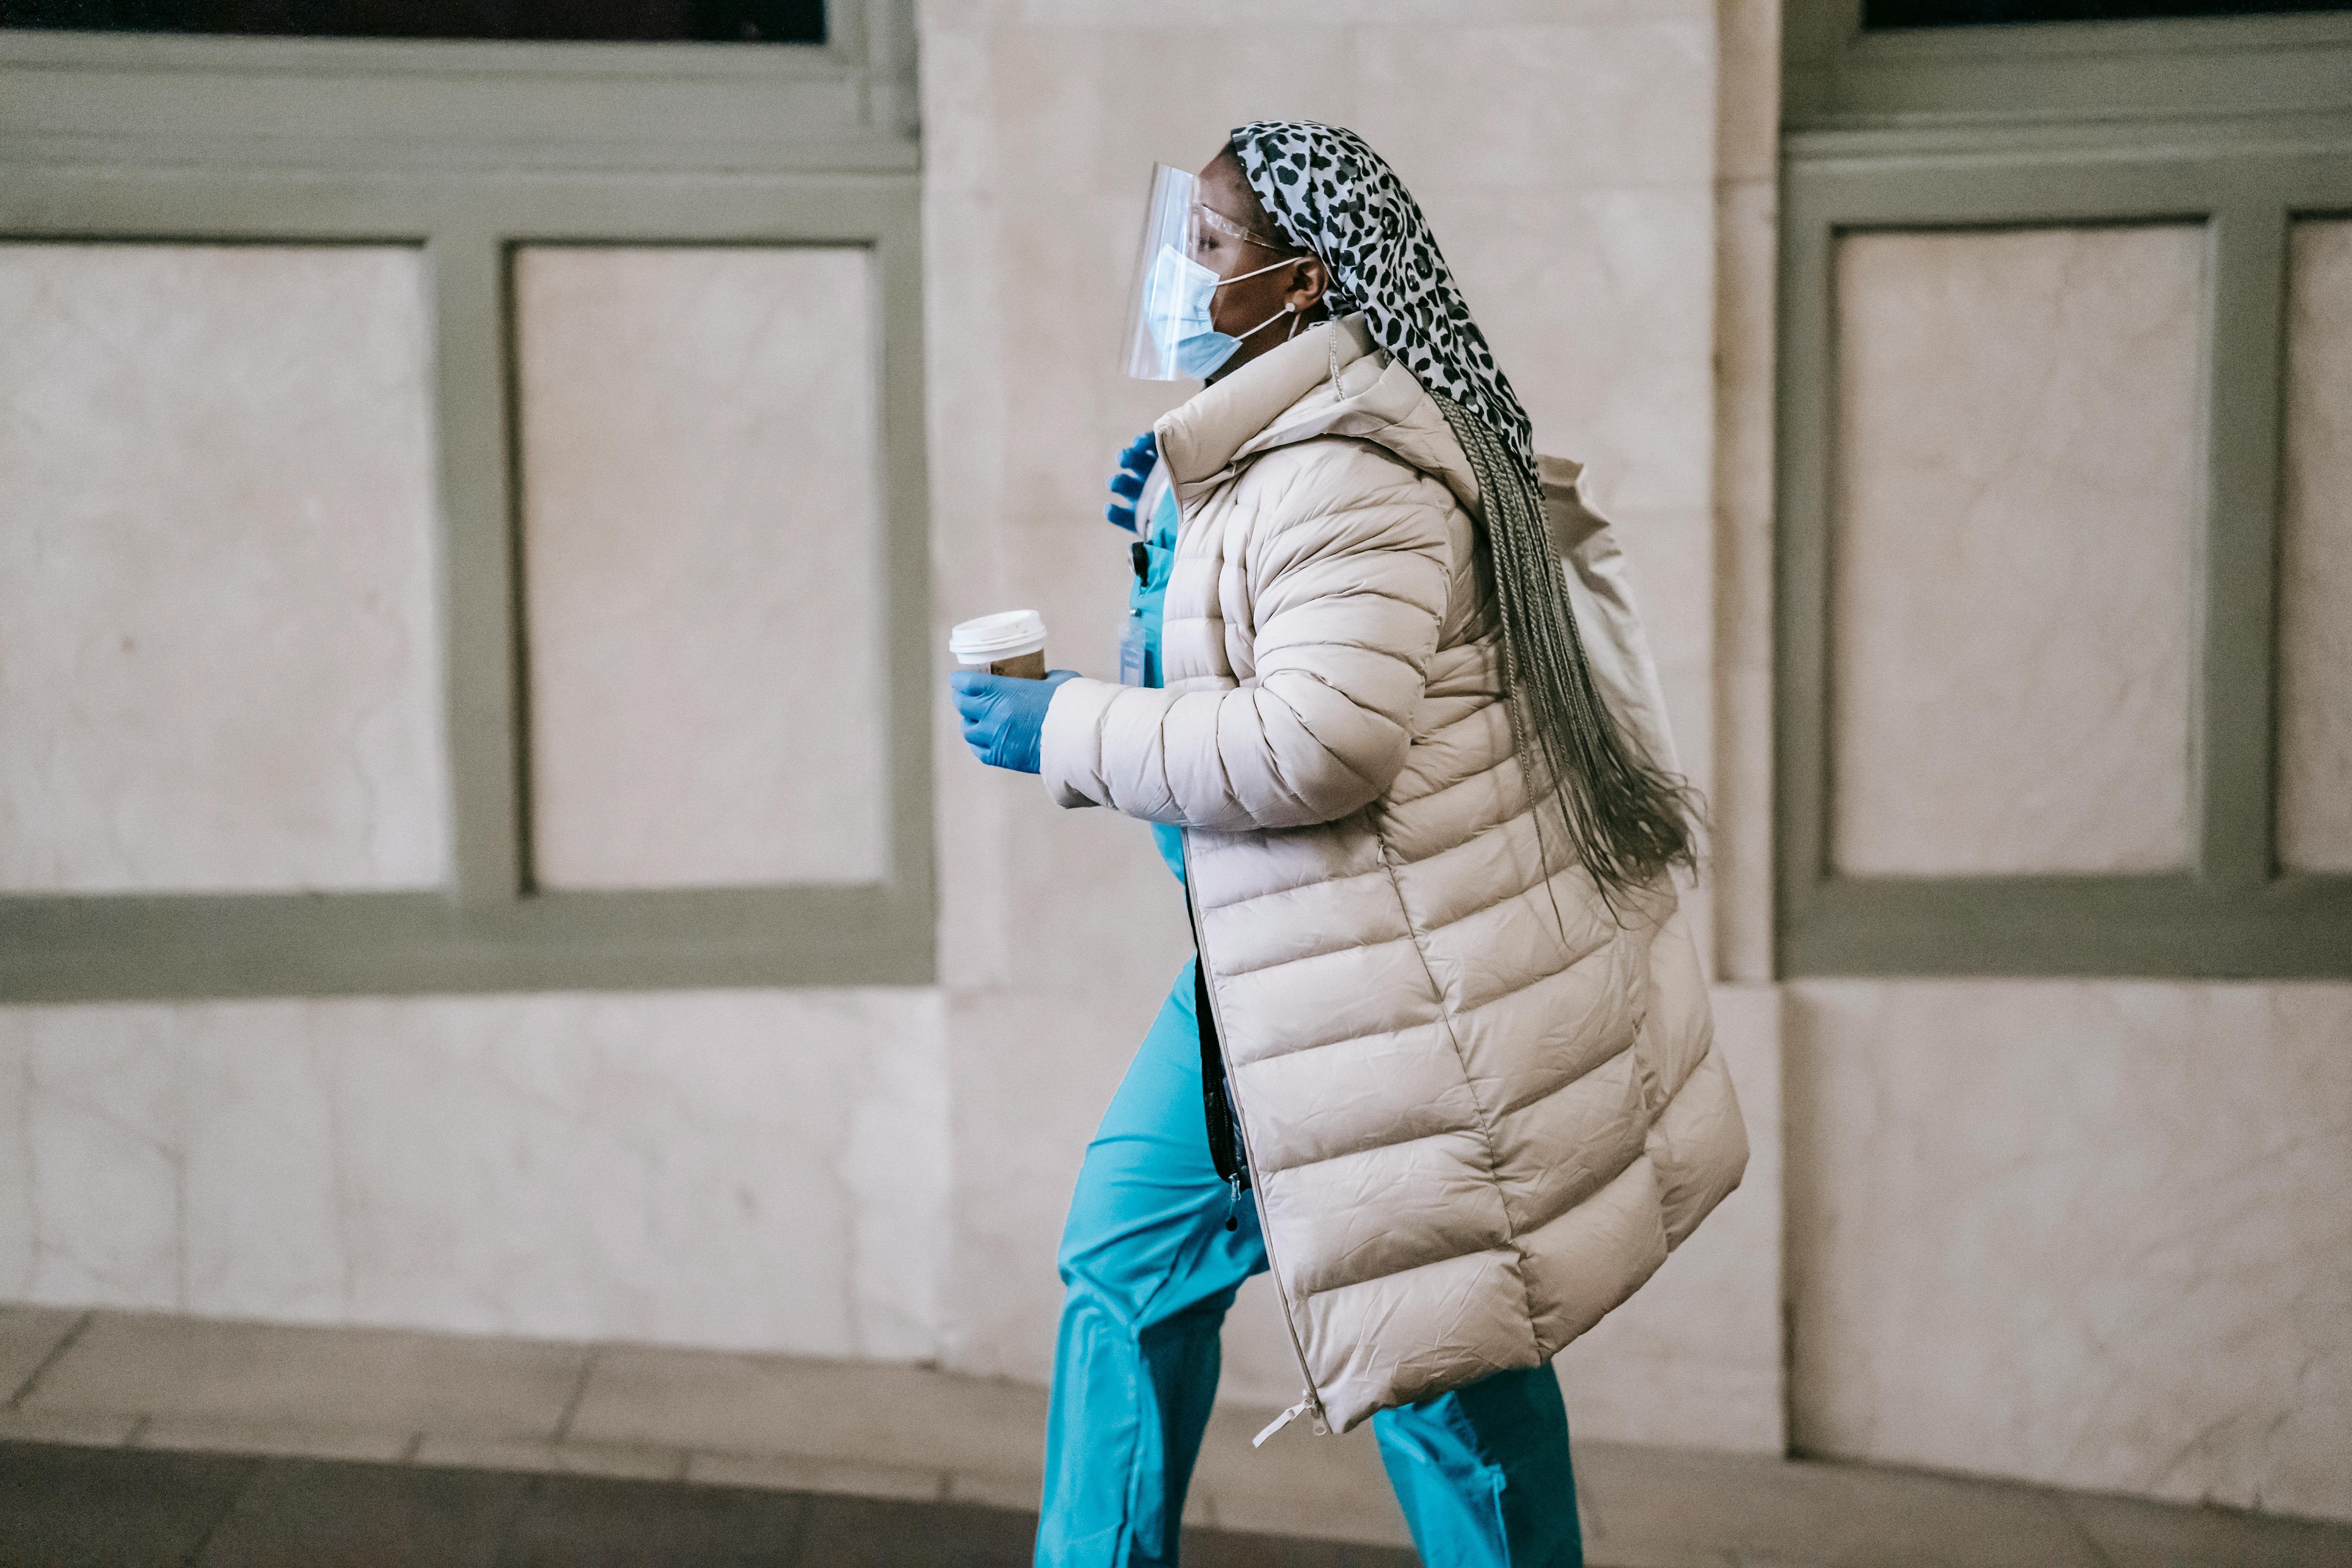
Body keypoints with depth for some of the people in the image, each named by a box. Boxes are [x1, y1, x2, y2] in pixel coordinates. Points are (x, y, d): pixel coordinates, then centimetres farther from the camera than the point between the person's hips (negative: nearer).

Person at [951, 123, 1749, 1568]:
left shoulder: (1340, 469, -21)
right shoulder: (1251, 448, 13)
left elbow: (1319, 740, -30)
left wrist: (1063, 727, -20)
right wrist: (1176, 539, 9)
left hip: (1402, 965, -11)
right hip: (1273, 957, 11)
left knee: (1437, 1356, 1)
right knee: (1132, 1238, 17)